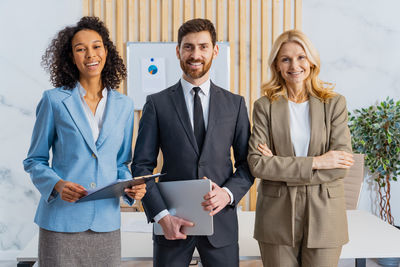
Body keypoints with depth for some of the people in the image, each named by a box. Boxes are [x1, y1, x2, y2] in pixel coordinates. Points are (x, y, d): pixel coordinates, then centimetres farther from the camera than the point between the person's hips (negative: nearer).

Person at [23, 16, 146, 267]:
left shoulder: (124, 105, 8)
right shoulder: (54, 100, 0)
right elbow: (34, 161, 4)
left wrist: (131, 187, -4)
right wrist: (57, 184, -14)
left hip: (106, 220, 3)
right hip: (62, 220, -2)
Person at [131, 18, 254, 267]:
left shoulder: (235, 104, 6)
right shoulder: (157, 104, 1)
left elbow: (247, 164, 8)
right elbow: (142, 166, -1)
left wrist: (228, 193, -11)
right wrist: (162, 216, -11)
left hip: (221, 221, 1)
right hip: (172, 223, -1)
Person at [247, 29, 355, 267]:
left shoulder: (334, 103, 2)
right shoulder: (265, 106, 1)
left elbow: (342, 165, -7)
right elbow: (256, 163, -10)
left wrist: (281, 167, -11)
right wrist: (315, 162, -14)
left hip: (324, 217, 1)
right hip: (277, 219, 0)